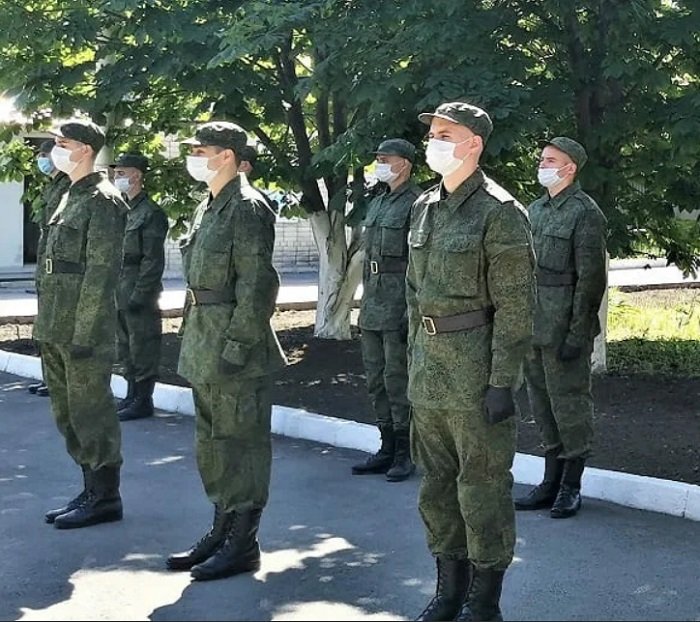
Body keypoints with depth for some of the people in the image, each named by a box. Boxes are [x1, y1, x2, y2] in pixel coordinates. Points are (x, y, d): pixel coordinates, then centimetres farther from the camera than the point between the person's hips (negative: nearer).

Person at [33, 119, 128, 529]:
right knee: (68, 412, 14)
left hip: (84, 327, -10)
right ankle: (91, 490, 24)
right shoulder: (71, 197, 17)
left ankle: (105, 497, 7)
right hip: (57, 327, 10)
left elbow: (101, 271, -18)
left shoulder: (102, 200, -12)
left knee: (90, 412, -2)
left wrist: (83, 334, -20)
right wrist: (49, 326, 16)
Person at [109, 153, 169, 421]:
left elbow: (153, 260, -15)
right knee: (125, 348, 14)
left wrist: (139, 295, -18)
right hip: (119, 295, 9)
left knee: (142, 347, -1)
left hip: (138, 294, -9)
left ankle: (143, 401, 6)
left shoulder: (151, 213, -11)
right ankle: (132, 395, 24)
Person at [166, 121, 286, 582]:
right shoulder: (209, 207, 15)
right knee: (212, 440, 16)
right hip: (205, 344, 10)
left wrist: (237, 345, -21)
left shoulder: (247, 208, -14)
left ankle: (243, 544, 8)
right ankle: (222, 531, 28)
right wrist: (197, 341, 17)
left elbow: (256, 285, -19)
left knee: (240, 441, -1)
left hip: (235, 346, -10)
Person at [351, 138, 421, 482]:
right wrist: (365, 301, 19)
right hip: (372, 305, 9)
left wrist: (413, 310, -20)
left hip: (399, 303, -9)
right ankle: (387, 448, 22)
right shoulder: (377, 203, 17)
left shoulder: (417, 204, -10)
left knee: (397, 379, -4)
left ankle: (405, 452, 5)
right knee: (376, 379, 12)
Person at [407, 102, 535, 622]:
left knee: (483, 488, 2)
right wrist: (414, 359, 16)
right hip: (428, 373, 8)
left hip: (475, 369, -7)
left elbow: (515, 306, -14)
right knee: (437, 486, 14)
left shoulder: (500, 212, -11)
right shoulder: (425, 207, 12)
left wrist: (503, 383, -17)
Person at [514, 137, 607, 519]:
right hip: (533, 326, 8)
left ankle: (571, 487, 11)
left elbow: (591, 278, -14)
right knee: (542, 403, 13)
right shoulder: (535, 210, 14)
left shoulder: (585, 213, -10)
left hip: (563, 329, -8)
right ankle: (551, 481, 23)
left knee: (568, 403, 0)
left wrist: (577, 335, -17)